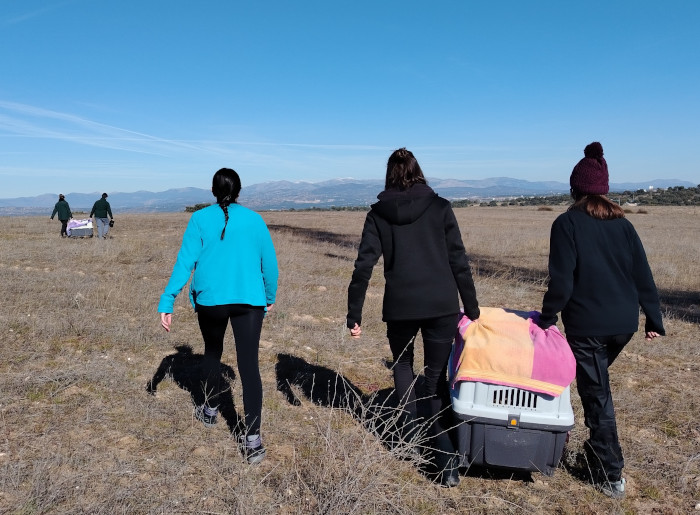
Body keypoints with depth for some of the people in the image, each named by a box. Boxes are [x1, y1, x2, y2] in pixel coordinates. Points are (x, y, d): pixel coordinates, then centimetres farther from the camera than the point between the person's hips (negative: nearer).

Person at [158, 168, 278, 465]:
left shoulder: (200, 219, 1)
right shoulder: (254, 220, 4)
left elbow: (185, 262, -7)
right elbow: (269, 264, 7)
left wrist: (166, 304, -5)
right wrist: (270, 297, 22)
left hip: (210, 299, 1)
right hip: (249, 301, 0)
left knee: (212, 352, 25)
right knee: (249, 365, -2)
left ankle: (210, 411, 43)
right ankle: (253, 438, -8)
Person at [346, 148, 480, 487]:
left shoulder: (378, 213, 3)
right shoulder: (440, 208, 2)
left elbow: (363, 266, -4)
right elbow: (459, 262, 0)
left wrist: (354, 314, 1)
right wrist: (472, 308, 7)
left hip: (400, 307, 0)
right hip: (442, 306, 0)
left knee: (403, 366, 26)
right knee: (436, 378, 10)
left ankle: (412, 437, 25)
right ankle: (446, 462, 3)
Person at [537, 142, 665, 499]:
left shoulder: (567, 224, -10)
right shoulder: (622, 224, 6)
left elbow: (561, 281, -14)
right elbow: (643, 276, 7)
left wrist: (546, 318, -3)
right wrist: (654, 319, 13)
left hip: (586, 325, -6)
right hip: (623, 324, 6)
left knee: (596, 395, 4)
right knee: (597, 385, 25)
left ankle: (611, 476, 12)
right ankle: (599, 447, 37)